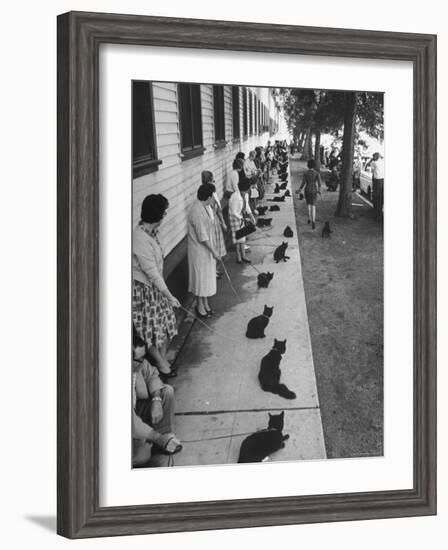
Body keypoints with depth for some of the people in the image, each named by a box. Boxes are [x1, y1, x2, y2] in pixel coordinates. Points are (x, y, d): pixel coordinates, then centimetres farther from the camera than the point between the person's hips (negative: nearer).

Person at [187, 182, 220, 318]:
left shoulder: (204, 207, 4)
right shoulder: (197, 212, -27)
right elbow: (202, 236, -25)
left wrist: (213, 249, 19)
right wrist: (214, 251, -19)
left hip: (207, 248, 10)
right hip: (199, 250, -10)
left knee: (207, 276, 18)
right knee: (201, 277, 3)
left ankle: (205, 303, 31)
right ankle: (200, 306, 17)